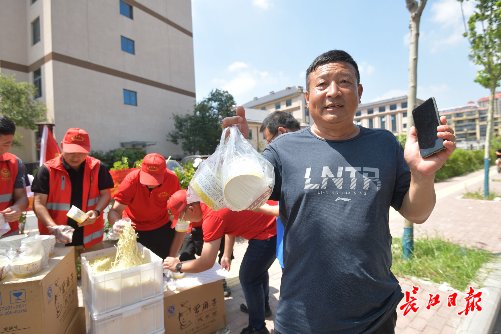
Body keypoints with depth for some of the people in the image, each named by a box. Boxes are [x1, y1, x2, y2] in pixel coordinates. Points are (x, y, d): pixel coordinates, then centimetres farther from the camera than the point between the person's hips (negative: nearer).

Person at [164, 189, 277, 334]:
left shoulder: (212, 216, -24)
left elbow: (206, 263, -19)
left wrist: (178, 266, -3)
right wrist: (227, 255, 18)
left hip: (268, 233, -10)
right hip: (273, 222, 10)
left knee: (248, 278, 6)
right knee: (258, 269, 28)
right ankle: (262, 306, 51)